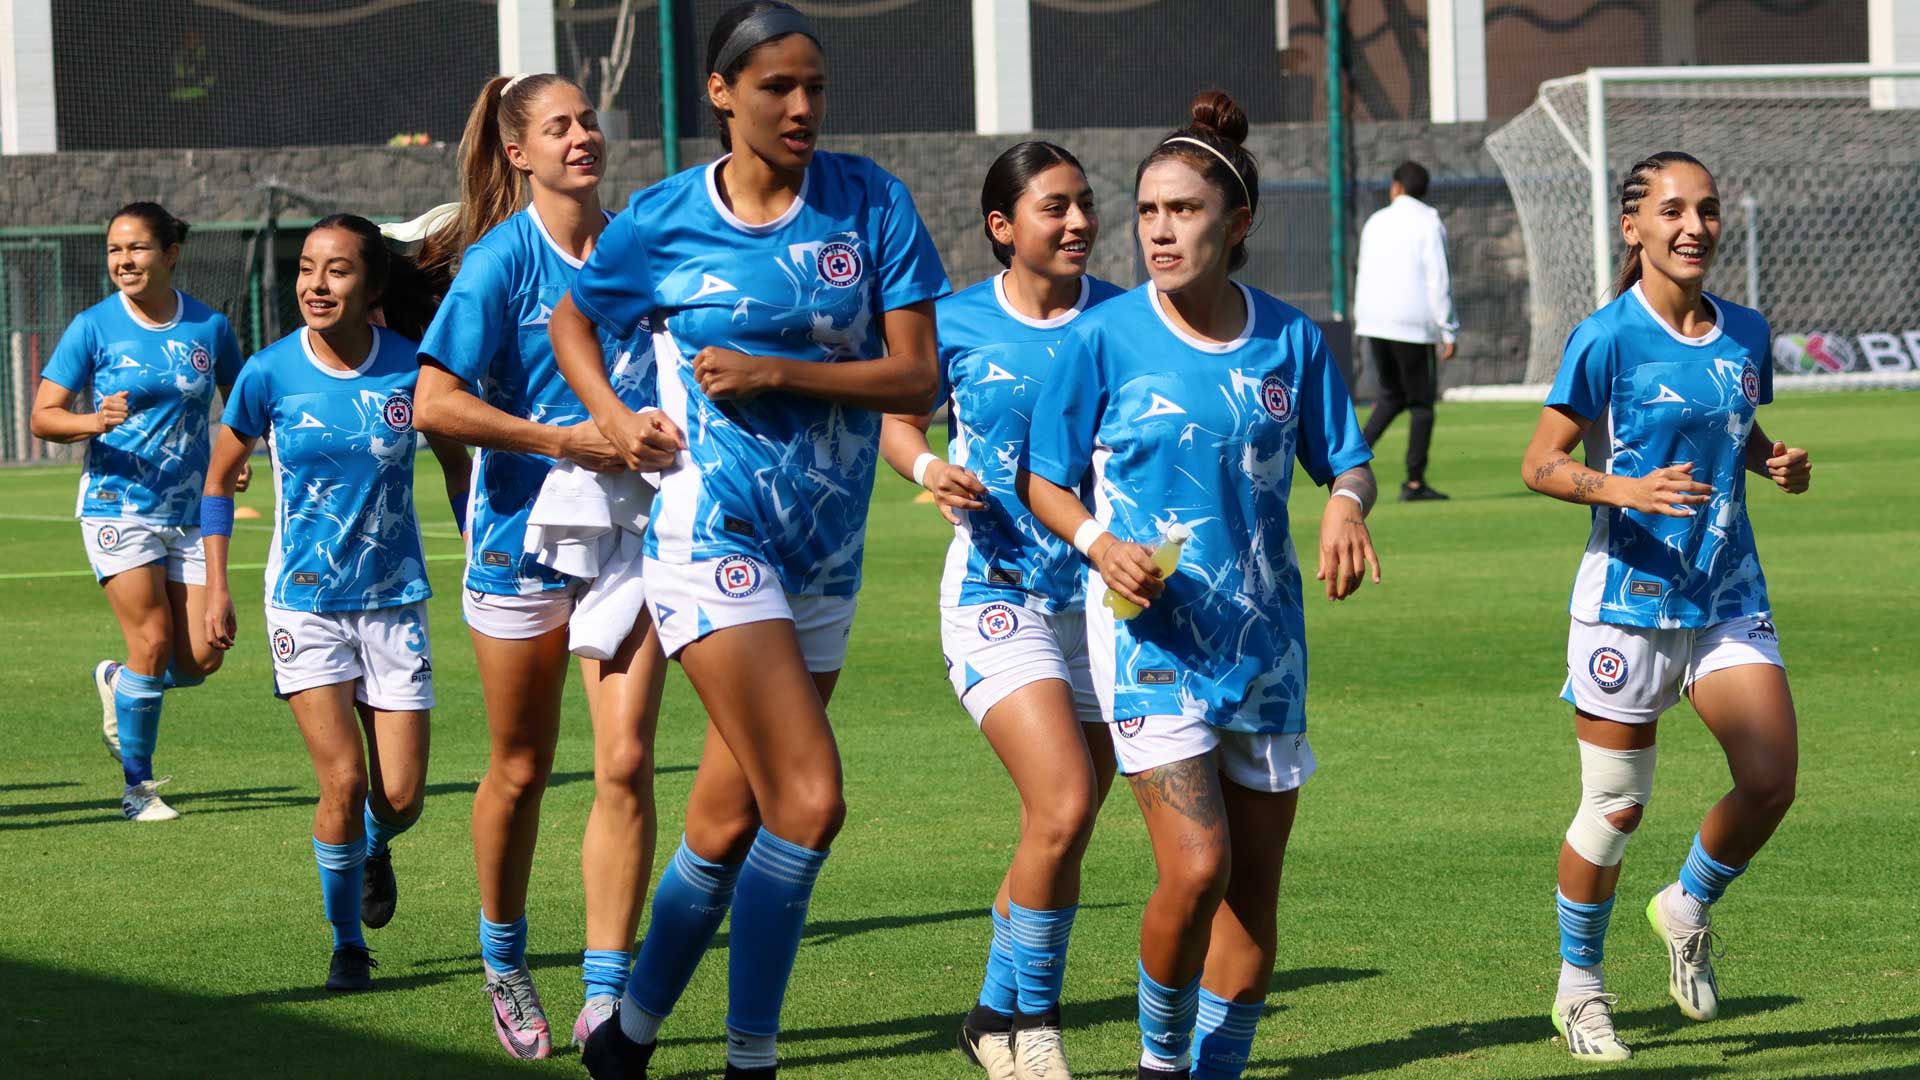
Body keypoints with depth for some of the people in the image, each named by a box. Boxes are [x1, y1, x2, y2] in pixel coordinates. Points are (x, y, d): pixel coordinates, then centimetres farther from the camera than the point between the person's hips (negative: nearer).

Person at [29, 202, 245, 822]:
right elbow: (43, 417, -4)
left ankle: (118, 685, 29)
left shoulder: (209, 327, 3)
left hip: (190, 512, 3)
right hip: (117, 507, -3)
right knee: (153, 643, -11)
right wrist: (97, 422, -24)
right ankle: (137, 788, 4)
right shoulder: (94, 328, -4)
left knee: (201, 657, -4)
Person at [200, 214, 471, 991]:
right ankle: (346, 943, 9)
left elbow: (456, 465, 9)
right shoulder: (271, 373, -9)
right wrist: (216, 589, 0)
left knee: (401, 796, -1)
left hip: (394, 597, 1)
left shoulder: (412, 368, -8)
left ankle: (374, 847, 37)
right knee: (344, 780, -12)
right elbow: (221, 477, 5)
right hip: (304, 600, -1)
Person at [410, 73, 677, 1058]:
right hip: (523, 539, -3)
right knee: (520, 772, 10)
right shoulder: (501, 259, -8)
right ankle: (503, 961, 32)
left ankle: (605, 995, -6)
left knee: (625, 765, -9)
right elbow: (436, 405, -16)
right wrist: (565, 440, -20)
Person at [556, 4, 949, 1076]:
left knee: (731, 820, 10)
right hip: (714, 534, -4)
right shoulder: (665, 220, -2)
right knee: (808, 800, -17)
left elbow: (919, 376, -3)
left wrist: (777, 373, -14)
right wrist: (615, 420, -2)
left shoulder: (871, 202, 0)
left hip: (828, 548, 4)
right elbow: (572, 319, 15)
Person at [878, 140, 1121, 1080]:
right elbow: (897, 417, 14)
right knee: (1063, 805, -20)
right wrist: (929, 467, -7)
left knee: (1061, 833, 9)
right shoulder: (957, 323, -1)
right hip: (997, 596, -3)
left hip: (1101, 603, 3)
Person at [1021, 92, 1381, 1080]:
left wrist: (1346, 506, -12)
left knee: (1255, 884, 7)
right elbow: (1043, 481, 2)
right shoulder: (1105, 337, -6)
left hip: (1262, 633, 4)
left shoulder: (1289, 339, 1)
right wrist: (1099, 542, -17)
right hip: (1150, 631, -4)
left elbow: (1346, 461, 11)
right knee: (1196, 868, -16)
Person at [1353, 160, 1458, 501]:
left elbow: (1364, 278, 14)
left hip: (1375, 321, 5)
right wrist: (1448, 331, -7)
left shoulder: (1376, 222, 12)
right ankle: (1414, 483, 1)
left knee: (1392, 396, 19)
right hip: (1413, 321, -5)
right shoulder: (1429, 223, -4)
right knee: (1421, 403, 3)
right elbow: (1439, 281, -10)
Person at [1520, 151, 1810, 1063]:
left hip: (1729, 595, 5)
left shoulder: (1745, 334, 5)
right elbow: (1540, 463, -8)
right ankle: (1579, 987, 23)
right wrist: (1625, 489, -24)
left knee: (1771, 781, -9)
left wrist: (1776, 463, 0)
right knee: (1616, 807, 3)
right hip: (1630, 595, -5)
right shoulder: (1609, 339, -11)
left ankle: (1688, 909, 21)